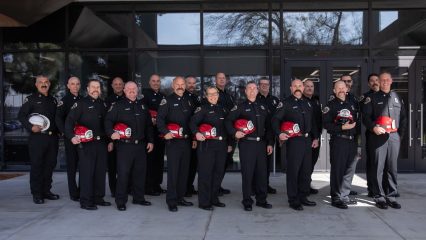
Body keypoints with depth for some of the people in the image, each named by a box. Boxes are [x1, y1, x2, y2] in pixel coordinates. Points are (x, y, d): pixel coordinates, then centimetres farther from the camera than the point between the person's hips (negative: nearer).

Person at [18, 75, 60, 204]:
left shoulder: (53, 100, 17)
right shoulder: (31, 99, 1)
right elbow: (21, 115, -4)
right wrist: (31, 127, -16)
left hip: (52, 137, 5)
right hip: (37, 137, -5)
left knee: (50, 164, 9)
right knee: (36, 166, -2)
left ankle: (46, 191, 20)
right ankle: (36, 194, 5)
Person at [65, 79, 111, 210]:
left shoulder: (102, 104, 15)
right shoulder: (81, 103, -4)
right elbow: (69, 121, -12)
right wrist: (71, 136, -25)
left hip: (101, 143, 6)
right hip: (86, 144, -6)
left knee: (101, 171, 10)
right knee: (87, 172, -5)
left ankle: (98, 198, 22)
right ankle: (85, 201, 3)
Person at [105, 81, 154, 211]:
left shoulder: (142, 106, 15)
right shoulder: (118, 106, 0)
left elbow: (149, 125, 19)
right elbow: (108, 120, -7)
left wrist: (150, 141, 14)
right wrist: (111, 133, -24)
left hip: (141, 145, 5)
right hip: (124, 145, -5)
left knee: (140, 172, 11)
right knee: (123, 173, -4)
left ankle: (139, 198, 25)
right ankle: (120, 201, 6)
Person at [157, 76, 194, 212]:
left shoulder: (187, 102, 17)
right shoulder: (167, 101, -2)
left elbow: (191, 119, 22)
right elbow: (159, 118, -11)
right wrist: (165, 132, -22)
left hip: (186, 141, 6)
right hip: (173, 141, -6)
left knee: (184, 170, 9)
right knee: (173, 171, -6)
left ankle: (180, 197, 20)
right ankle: (171, 201, 1)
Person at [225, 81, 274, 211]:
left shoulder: (263, 107, 15)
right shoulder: (240, 107, 2)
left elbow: (268, 126, 15)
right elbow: (228, 120, -3)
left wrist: (270, 143, 10)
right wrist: (235, 132, -17)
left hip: (261, 143, 4)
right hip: (246, 143, -4)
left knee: (262, 172, 8)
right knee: (247, 173, -1)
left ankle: (261, 200, 20)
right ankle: (247, 202, 8)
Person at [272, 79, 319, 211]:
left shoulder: (307, 103, 17)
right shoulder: (286, 103, -3)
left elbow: (313, 122, 22)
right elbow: (275, 119, -10)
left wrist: (315, 138, 16)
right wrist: (279, 133, -25)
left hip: (308, 140, 7)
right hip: (294, 141, -7)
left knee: (306, 171, 12)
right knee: (293, 171, -3)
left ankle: (303, 197, 24)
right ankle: (293, 200, 5)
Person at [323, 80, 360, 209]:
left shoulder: (353, 104, 15)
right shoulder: (331, 105, -2)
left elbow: (357, 121, 20)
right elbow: (326, 125, -10)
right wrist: (342, 127, -17)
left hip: (352, 141, 6)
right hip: (338, 141, -6)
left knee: (349, 170, 10)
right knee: (337, 170, -4)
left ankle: (344, 196, 22)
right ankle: (336, 198, 4)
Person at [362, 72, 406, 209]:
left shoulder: (397, 98, 17)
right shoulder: (372, 98, 6)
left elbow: (403, 117, 18)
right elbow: (366, 116, -1)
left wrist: (401, 133, 8)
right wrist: (373, 127, -17)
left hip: (394, 137, 3)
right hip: (378, 136, -3)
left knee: (392, 167, 6)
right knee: (378, 168, -2)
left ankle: (391, 196, 14)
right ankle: (379, 197, 5)